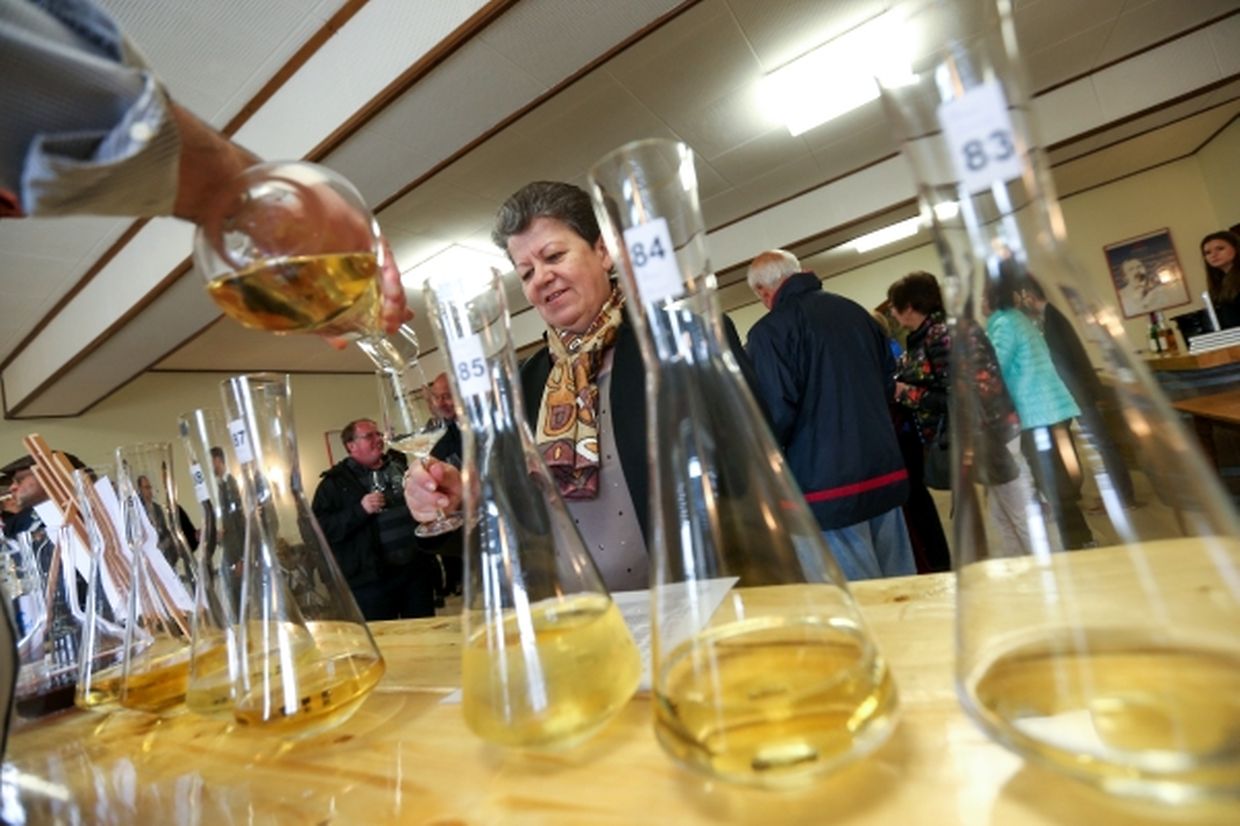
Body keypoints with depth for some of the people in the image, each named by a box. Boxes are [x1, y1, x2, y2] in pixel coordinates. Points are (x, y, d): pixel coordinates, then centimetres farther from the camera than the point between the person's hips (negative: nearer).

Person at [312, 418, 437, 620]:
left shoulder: (399, 465, 12)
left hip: (417, 568, 5)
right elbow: (319, 529, -12)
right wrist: (359, 510, -21)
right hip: (372, 579, -4)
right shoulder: (335, 483, -2)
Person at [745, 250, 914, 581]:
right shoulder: (854, 310, 12)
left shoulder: (770, 330, -11)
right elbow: (889, 378, 19)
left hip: (828, 484, -7)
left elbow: (776, 413, -18)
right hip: (886, 470, 7)